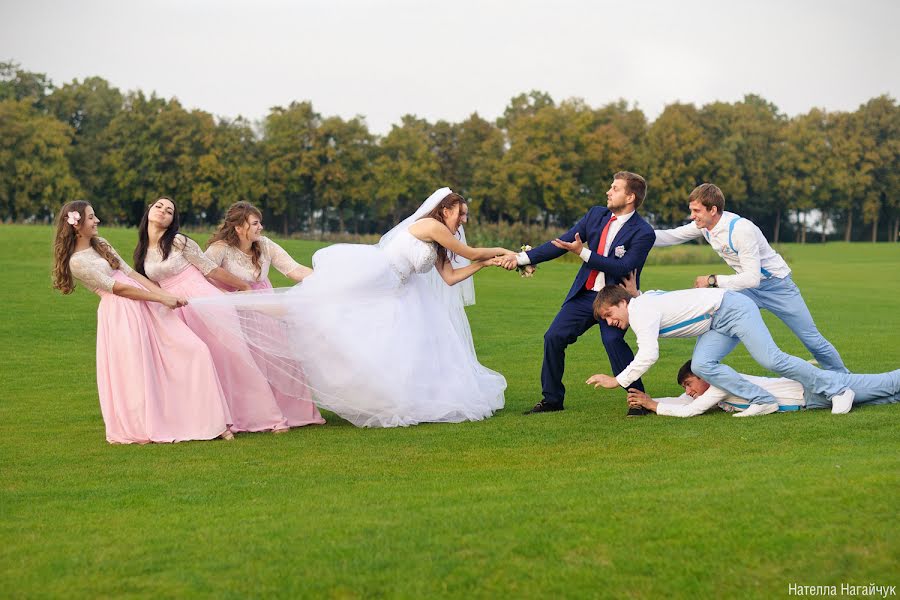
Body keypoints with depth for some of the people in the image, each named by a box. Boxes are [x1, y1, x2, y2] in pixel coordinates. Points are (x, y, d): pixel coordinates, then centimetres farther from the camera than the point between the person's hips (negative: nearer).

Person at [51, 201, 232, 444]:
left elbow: (131, 273, 13)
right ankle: (134, 430, 17)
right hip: (121, 315, -8)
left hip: (144, 304, 8)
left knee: (195, 350, -2)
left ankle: (210, 422, 2)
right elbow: (118, 288, -11)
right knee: (135, 373, -6)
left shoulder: (100, 244, 17)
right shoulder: (77, 262, -7)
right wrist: (162, 299, -10)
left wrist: (167, 294, 2)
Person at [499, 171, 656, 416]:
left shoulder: (643, 233, -13)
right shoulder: (596, 215, 6)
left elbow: (623, 267, -22)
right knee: (554, 337, -1)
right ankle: (552, 399, 15)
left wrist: (583, 252, -23)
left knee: (612, 339, -29)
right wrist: (522, 258, 2)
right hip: (584, 294, 6)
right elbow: (562, 242, 7)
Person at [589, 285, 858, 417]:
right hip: (717, 325, 9)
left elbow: (649, 355, -26)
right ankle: (763, 401, -9)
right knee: (701, 365, -11)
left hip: (732, 308, -9)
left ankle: (838, 390, -3)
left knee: (771, 359, -15)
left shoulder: (640, 310, -19)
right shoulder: (645, 300, 11)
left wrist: (617, 381, -18)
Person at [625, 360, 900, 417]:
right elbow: (682, 402, 10)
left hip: (814, 390, -7)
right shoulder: (711, 386, 5)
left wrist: (653, 405, -18)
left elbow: (689, 411, -27)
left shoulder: (721, 383, -20)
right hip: (808, 391, 7)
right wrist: (647, 400, -4)